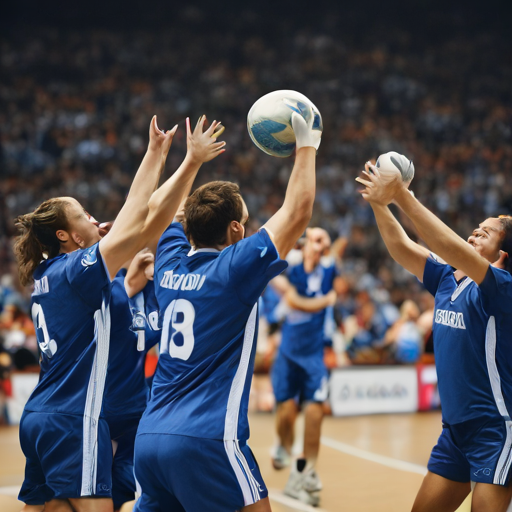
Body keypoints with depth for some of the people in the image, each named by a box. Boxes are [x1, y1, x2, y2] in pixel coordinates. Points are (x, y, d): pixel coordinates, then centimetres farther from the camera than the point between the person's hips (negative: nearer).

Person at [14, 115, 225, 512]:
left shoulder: (48, 273, 13)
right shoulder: (78, 269, -10)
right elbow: (145, 223, -16)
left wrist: (156, 154, 20)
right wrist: (192, 161, -13)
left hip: (38, 419, 9)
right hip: (73, 420, -9)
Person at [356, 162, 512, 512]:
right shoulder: (447, 279, 7)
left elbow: (451, 249, -29)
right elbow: (402, 249, 3)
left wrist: (403, 197, -31)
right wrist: (381, 203, -13)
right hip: (455, 427, 8)